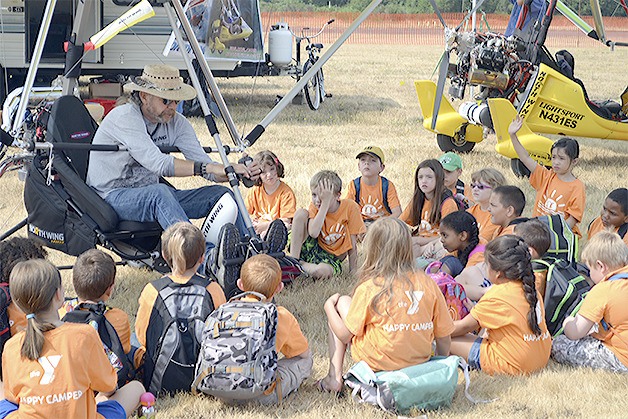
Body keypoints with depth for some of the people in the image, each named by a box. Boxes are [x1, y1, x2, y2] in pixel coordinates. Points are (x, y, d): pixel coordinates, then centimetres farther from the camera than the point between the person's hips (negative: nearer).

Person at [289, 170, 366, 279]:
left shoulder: (350, 207, -13)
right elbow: (313, 233, -27)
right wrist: (326, 203, -26)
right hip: (313, 247, 3)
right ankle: (293, 259, -17)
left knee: (323, 271, -41)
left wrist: (353, 272, -12)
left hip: (332, 258, -3)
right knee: (301, 213, -19)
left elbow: (352, 244, -9)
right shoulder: (315, 206, -6)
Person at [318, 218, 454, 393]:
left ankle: (334, 376, 8)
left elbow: (344, 335, -6)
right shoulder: (428, 283, -4)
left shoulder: (368, 288, -13)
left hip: (378, 363, -4)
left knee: (342, 301, 15)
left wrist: (329, 306, 12)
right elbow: (443, 337, 1)